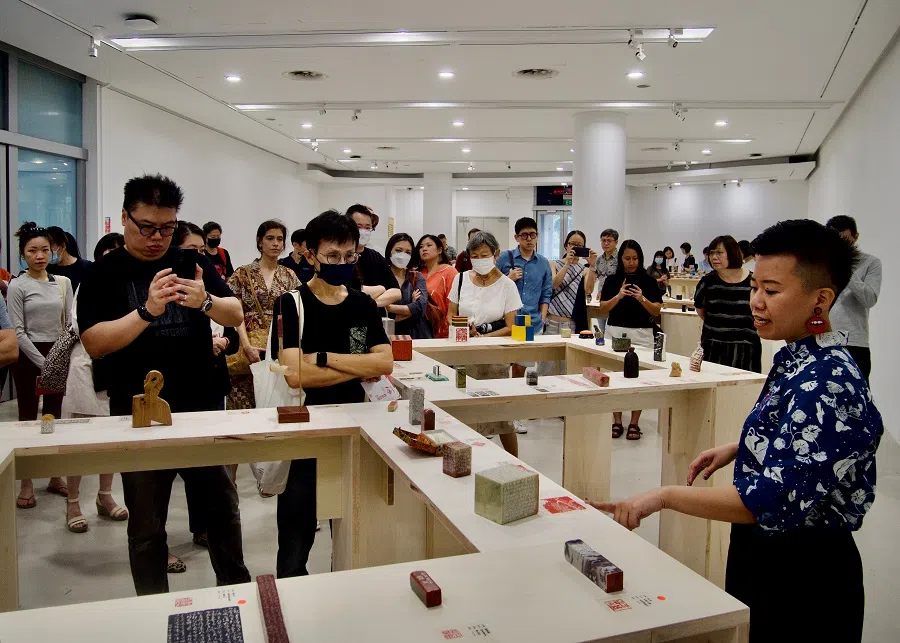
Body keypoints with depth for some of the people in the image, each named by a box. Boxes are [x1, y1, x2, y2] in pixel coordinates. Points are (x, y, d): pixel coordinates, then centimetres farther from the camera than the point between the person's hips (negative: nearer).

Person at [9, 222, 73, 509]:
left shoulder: (63, 283, 5)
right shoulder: (18, 286, -5)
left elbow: (69, 324, 6)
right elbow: (18, 332, -9)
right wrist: (43, 364, -14)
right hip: (28, 357, -3)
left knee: (54, 417, 10)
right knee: (28, 418, 3)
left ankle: (55, 477, 20)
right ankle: (27, 484, 11)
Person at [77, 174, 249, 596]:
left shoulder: (193, 264, 5)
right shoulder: (103, 274, -2)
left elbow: (236, 315, -1)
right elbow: (94, 344, -13)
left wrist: (205, 301, -23)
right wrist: (147, 311, -27)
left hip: (203, 409, 2)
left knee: (223, 505, 13)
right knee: (146, 527, 9)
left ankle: (236, 588, 33)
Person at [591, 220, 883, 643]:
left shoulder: (827, 384, -28)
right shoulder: (795, 359, 1)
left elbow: (775, 500, -32)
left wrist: (665, 496, -30)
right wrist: (737, 449, 5)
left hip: (803, 576, -9)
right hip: (763, 552, 9)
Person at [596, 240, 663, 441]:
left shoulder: (649, 281, 3)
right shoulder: (612, 280, 6)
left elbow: (656, 311, 1)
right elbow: (603, 309, 1)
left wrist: (642, 299, -16)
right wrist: (618, 296, -14)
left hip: (642, 334, -1)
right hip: (615, 331, 1)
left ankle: (634, 423, 9)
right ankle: (617, 421, 13)